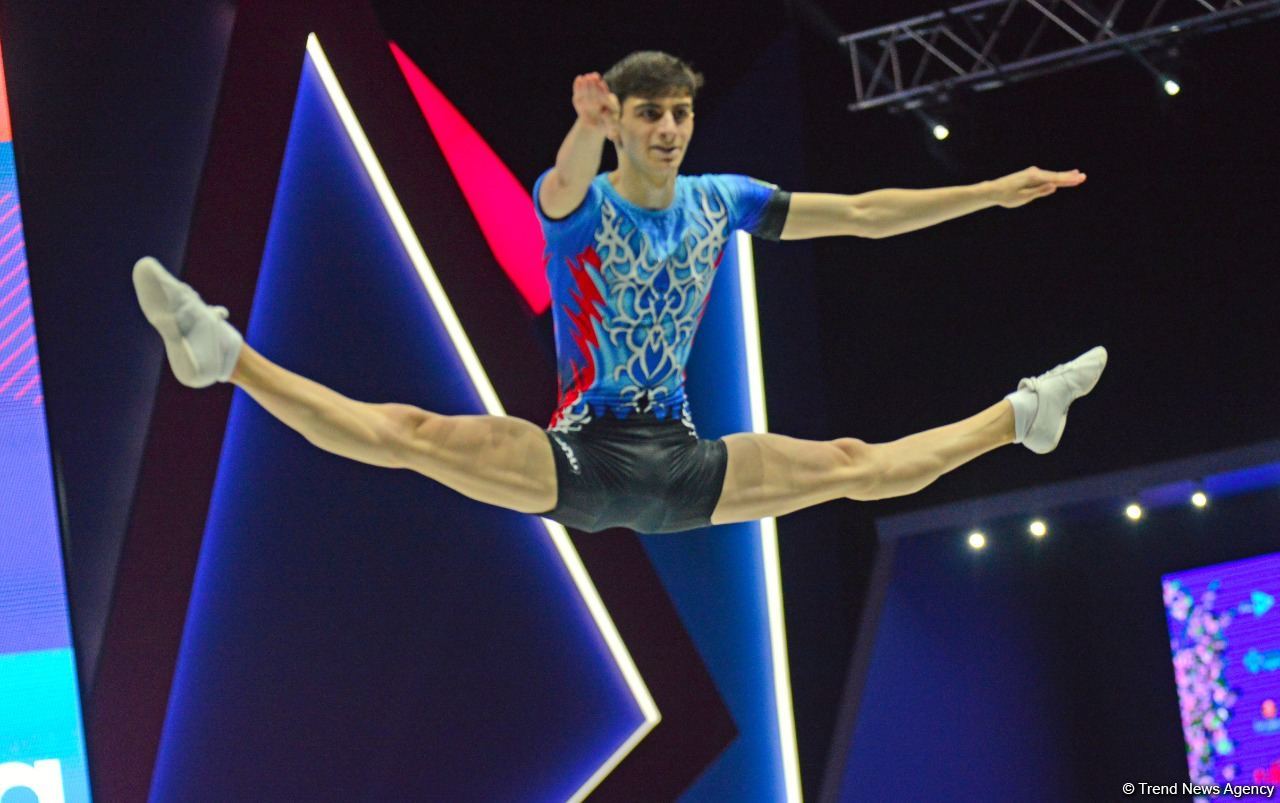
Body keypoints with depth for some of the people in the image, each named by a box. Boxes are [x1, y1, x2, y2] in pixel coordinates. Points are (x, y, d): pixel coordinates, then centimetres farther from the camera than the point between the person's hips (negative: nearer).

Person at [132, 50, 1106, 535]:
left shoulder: (718, 202, 6)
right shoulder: (579, 205, -7)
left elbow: (862, 213, 10)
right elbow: (568, 181, -34)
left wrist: (997, 192, 8)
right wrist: (587, 128, -59)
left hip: (680, 464, 4)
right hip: (579, 457, -4)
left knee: (859, 464, 7)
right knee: (417, 434, -27)